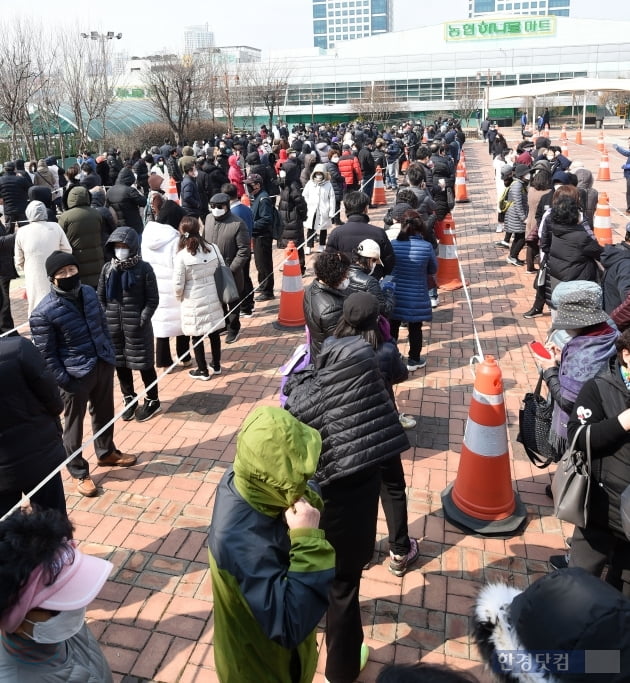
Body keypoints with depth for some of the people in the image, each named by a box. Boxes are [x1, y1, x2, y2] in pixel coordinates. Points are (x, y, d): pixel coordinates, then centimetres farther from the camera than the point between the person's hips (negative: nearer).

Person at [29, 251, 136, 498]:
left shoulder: (88, 292, 0)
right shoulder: (43, 312, -19)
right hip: (75, 375, -6)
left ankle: (106, 453, 46)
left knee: (104, 414, 23)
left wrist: (110, 354, 10)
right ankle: (79, 473, 28)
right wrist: (63, 381, -15)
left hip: (103, 365, 6)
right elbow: (46, 353, -15)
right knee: (73, 424, 11)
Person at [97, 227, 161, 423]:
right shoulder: (108, 268, 3)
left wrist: (141, 320, -14)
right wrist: (107, 319, 0)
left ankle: (152, 401, 25)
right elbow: (101, 297, 9)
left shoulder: (144, 268, -9)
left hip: (137, 327, -4)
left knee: (144, 364, 7)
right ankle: (129, 399, 35)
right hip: (113, 327, 4)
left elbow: (153, 299, -8)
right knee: (120, 364, 16)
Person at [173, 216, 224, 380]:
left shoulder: (182, 255, -18)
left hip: (193, 302, -4)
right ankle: (216, 366, 32)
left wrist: (179, 297, 5)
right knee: (214, 332, 17)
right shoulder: (211, 249, -5)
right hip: (212, 297, 4)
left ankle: (203, 370, 21)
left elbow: (178, 284, -15)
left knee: (197, 336, 10)